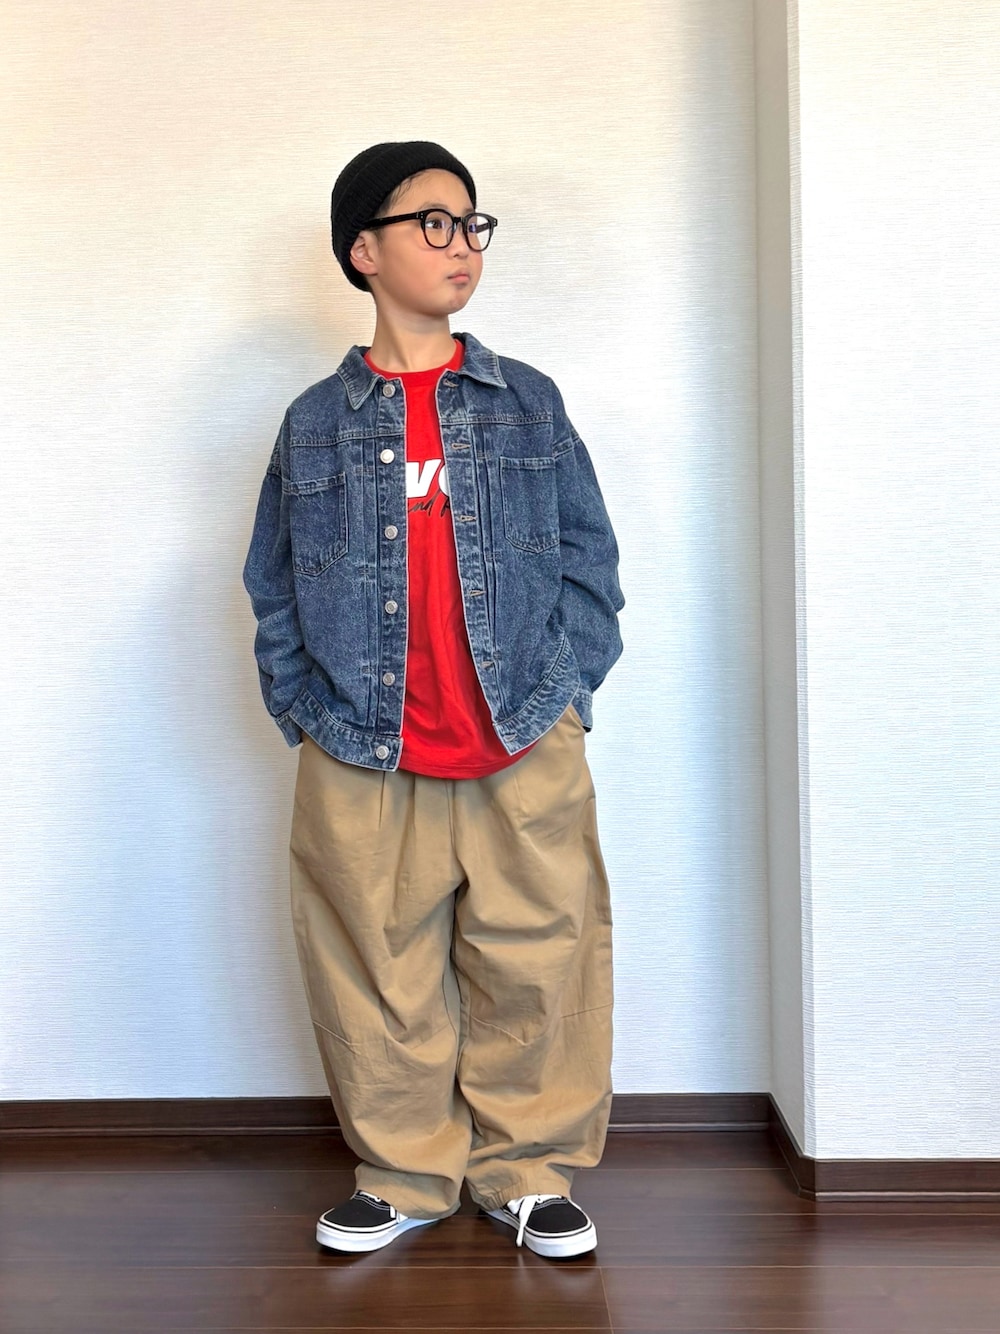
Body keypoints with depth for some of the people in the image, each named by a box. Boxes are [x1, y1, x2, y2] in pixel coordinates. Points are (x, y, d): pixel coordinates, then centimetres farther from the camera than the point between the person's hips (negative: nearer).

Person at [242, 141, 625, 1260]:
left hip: (526, 752, 0)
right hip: (362, 767, 1)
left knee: (533, 966, 5)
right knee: (379, 977, 9)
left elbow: (589, 563, 7)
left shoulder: (527, 403, 7)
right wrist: (307, 715, 0)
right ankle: (406, 1175, 28)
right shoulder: (315, 423, 7)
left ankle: (528, 1170, 25)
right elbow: (275, 593, 10)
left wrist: (561, 696, -3)